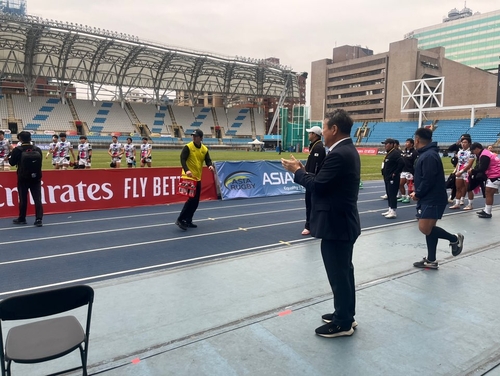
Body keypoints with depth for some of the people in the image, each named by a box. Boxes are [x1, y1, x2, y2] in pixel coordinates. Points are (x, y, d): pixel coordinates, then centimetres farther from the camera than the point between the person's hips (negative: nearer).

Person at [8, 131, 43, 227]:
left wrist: (11, 154, 19)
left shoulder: (17, 150, -9)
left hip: (23, 178, -1)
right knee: (37, 198, 0)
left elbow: (12, 162, 1)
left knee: (23, 199, 10)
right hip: (36, 178, 1)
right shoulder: (37, 149, -3)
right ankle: (39, 219, -7)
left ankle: (22, 219, 23)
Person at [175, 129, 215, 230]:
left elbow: (208, 160, 5)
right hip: (188, 177, -7)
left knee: (196, 201, 9)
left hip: (198, 178, 7)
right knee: (191, 199, -14)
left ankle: (188, 221, 20)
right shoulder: (188, 147, -9)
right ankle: (180, 219, -5)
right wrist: (186, 170, -34)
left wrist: (210, 166, -19)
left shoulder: (205, 149, 8)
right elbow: (182, 159, -18)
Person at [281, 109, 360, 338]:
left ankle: (342, 323, 19)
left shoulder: (338, 154, -22)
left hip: (336, 224, -11)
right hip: (343, 221, 11)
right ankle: (346, 315, 35)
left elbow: (317, 185, -22)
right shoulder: (347, 150, 10)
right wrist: (303, 171, 5)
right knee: (344, 271, 20)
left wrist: (297, 171, -7)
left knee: (338, 274, 3)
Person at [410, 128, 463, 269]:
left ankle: (455, 238, 10)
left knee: (425, 228, -13)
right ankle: (431, 261, 18)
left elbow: (428, 180, -24)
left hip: (433, 200, -10)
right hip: (429, 199, 10)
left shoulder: (429, 156, -20)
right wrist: (417, 193, 7)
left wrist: (417, 194, -12)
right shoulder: (426, 154, 13)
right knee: (428, 229, 11)